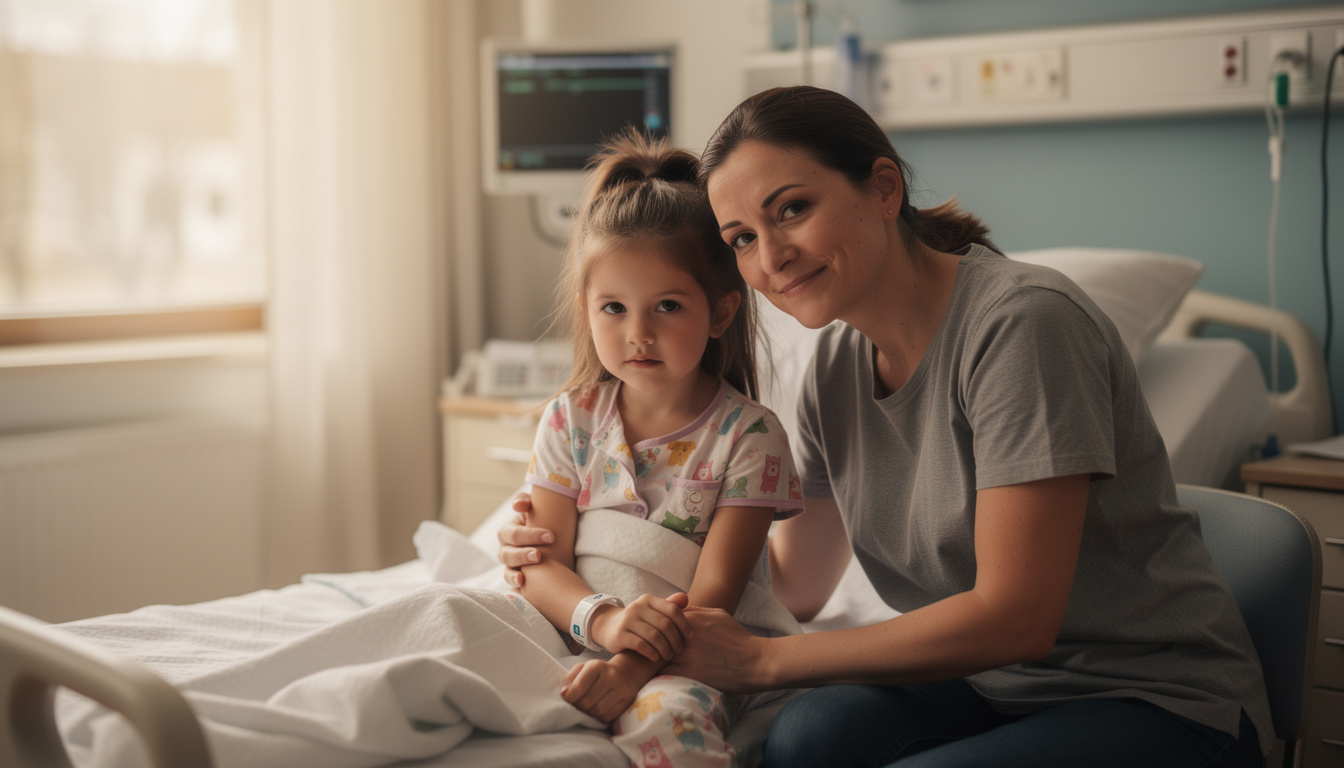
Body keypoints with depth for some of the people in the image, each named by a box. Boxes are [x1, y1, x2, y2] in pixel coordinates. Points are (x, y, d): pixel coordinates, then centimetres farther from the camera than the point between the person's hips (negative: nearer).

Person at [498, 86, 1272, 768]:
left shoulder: (1021, 322, -21)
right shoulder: (839, 361, 3)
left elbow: (1014, 616, -23)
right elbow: (794, 584, 11)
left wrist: (759, 660, -18)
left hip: (1162, 705, -5)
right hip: (990, 680, 5)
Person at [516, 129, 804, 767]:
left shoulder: (747, 434, -5)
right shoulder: (570, 420, 7)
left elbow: (714, 590, -10)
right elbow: (543, 561, 2)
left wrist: (632, 667, -28)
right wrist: (604, 620, -22)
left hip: (693, 656, -4)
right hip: (578, 638, 4)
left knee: (673, 715, -37)